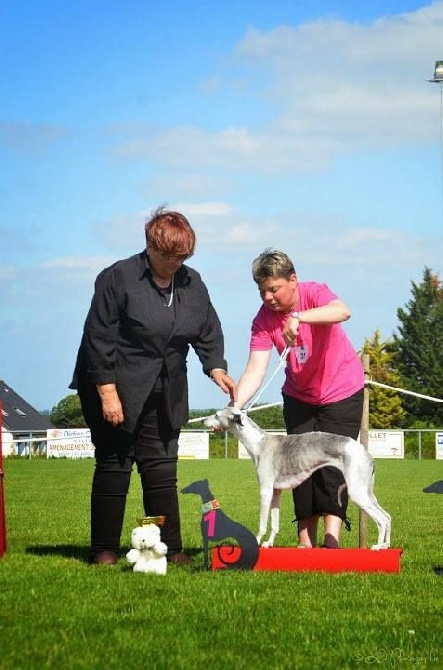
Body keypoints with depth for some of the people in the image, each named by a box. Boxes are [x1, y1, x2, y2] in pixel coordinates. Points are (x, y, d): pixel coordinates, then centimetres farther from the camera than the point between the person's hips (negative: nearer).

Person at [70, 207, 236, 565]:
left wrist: (216, 367, -8)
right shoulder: (118, 278, -12)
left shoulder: (192, 283, 5)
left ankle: (171, 549, 6)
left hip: (164, 395, 5)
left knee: (162, 468, 5)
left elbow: (208, 332, 11)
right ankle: (105, 550, 7)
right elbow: (99, 337, -14)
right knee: (114, 467, -1)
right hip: (117, 388, -5)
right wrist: (107, 392, -18)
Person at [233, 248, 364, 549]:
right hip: (299, 397, 4)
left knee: (334, 462, -12)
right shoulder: (263, 320, -14)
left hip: (342, 392, -4)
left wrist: (298, 317, -58)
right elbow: (255, 370, -23)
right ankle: (306, 540, 5)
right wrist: (236, 405, -39)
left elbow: (342, 311, -45)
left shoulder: (314, 293, -22)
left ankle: (331, 539, -17)